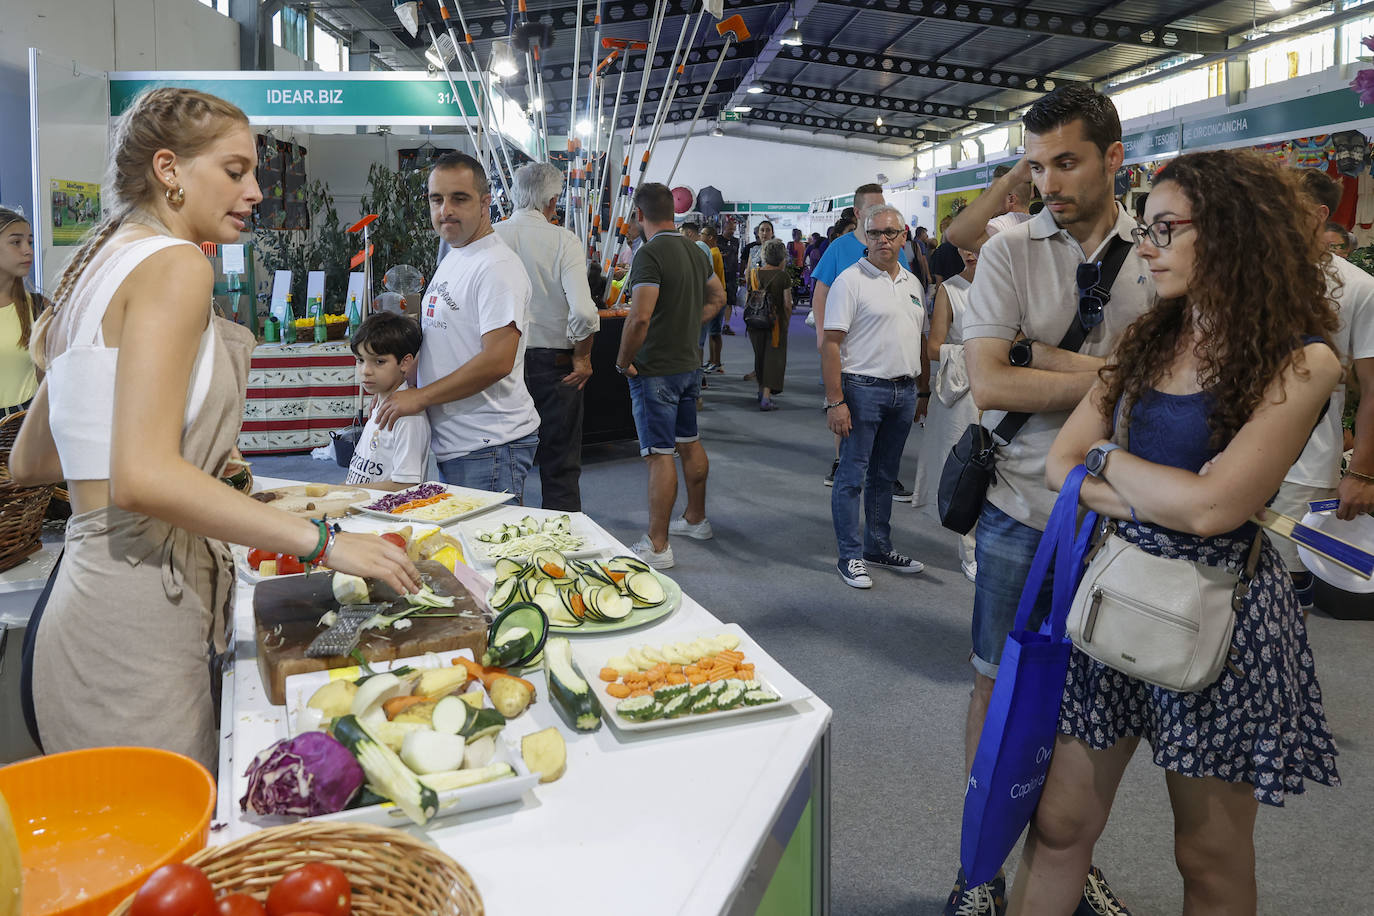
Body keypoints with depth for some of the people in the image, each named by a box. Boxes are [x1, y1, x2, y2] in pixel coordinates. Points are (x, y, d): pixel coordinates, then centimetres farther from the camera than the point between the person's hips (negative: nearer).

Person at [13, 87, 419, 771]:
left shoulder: (103, 266, 18)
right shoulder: (173, 263, -10)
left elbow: (28, 462, 22)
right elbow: (142, 478, -22)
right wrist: (321, 541, -19)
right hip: (128, 630, -10)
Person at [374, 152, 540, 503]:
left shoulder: (497, 266, -16)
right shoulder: (452, 258, 16)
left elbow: (497, 361, -25)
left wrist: (421, 396, -18)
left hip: (488, 447, -10)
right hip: (451, 445, 10)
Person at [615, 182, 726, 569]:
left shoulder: (650, 254, -18)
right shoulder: (695, 251, 8)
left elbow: (640, 317, -27)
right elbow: (718, 297, 24)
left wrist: (624, 361, -14)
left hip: (656, 370, -8)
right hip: (689, 364, 9)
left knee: (660, 454, -5)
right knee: (690, 443, 19)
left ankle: (657, 546, 1)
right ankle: (696, 519, 35)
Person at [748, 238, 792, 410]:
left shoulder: (755, 275, 0)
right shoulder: (783, 276, -9)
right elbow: (787, 304, -9)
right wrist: (786, 322, 5)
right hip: (776, 322, -4)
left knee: (759, 355, 20)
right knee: (774, 357, 0)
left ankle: (762, 390, 33)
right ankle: (766, 397, -9)